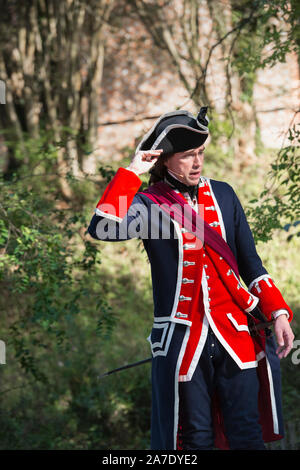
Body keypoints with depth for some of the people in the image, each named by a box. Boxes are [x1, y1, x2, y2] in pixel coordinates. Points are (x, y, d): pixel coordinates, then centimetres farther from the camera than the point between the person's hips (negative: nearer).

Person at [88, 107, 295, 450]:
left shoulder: (222, 194, 10)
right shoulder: (148, 205, -3)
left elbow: (250, 262, 14)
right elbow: (102, 228, -25)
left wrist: (278, 312, 4)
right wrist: (131, 172, -17)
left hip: (235, 333, 3)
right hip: (183, 341, -3)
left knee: (248, 435, 3)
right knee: (195, 438, 3)